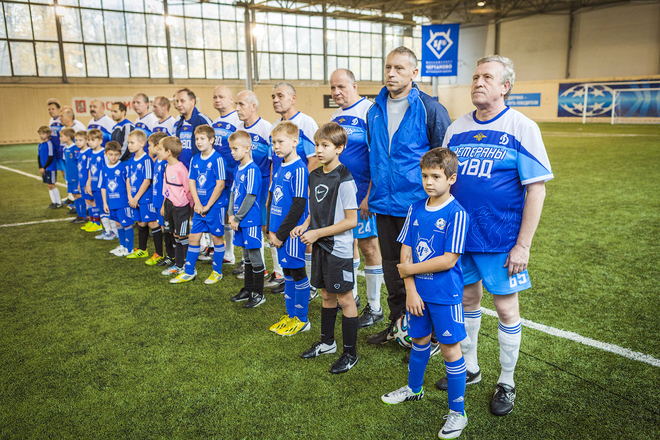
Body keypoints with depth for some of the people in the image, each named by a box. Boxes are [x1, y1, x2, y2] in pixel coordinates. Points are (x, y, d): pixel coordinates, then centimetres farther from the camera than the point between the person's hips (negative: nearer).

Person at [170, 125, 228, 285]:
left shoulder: (217, 159, -12)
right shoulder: (195, 160, 7)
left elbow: (220, 184, -15)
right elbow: (191, 182, 7)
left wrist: (208, 206, -13)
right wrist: (197, 203, -6)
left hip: (215, 205, -6)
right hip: (199, 206, 6)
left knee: (216, 237, 5)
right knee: (194, 237, 9)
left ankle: (217, 272, 18)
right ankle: (189, 272, 21)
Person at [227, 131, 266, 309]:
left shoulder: (252, 170, -15)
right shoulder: (238, 169, 12)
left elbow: (250, 197, -18)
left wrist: (238, 218, -14)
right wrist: (231, 214, 3)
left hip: (251, 220, -9)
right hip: (240, 221, 9)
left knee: (254, 255, 0)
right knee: (246, 255, 17)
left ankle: (258, 294, 11)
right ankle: (247, 290, 29)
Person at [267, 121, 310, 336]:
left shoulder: (299, 169, -14)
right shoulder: (280, 168, 11)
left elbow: (299, 206, -18)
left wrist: (281, 234, -15)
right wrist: (271, 230, 6)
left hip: (292, 232, -8)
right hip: (278, 231, 8)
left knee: (297, 272, 3)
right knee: (287, 272, 15)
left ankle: (301, 319, 15)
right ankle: (290, 314, 28)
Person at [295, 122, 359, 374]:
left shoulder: (344, 180, -18)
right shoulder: (314, 176, 7)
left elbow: (351, 221, -18)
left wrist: (317, 233, -17)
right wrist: (304, 226, 0)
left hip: (339, 248, -8)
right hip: (319, 246, 8)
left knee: (344, 298, 3)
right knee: (326, 294, 19)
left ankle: (350, 353, 17)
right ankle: (327, 342, 36)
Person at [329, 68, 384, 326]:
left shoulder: (368, 111, -12)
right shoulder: (336, 116, 13)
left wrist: (370, 195, -20)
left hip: (362, 191, -8)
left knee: (368, 245, -1)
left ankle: (374, 308, 12)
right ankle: (351, 295, 32)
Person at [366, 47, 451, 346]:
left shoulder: (430, 108, -8)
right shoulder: (375, 110, 10)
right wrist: (370, 193, 16)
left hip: (417, 205, -6)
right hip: (384, 205, 6)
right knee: (391, 265, 16)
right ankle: (397, 323, 33)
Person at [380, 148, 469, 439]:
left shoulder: (456, 214, -16)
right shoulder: (416, 209, 1)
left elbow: (448, 260, -20)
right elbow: (406, 251, 0)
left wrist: (411, 268, -12)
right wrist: (410, 290, -7)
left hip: (445, 295, -5)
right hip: (418, 291, 5)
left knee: (450, 349, 4)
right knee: (419, 340, 22)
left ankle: (457, 412, 19)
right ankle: (414, 388, 44)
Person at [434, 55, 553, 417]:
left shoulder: (522, 128, -7)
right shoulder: (457, 129, 6)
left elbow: (536, 188, -9)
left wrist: (523, 245, -13)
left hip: (501, 240, -4)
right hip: (458, 235, 4)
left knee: (506, 307, 7)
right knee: (467, 299, 16)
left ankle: (507, 382, 27)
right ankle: (469, 368, 36)